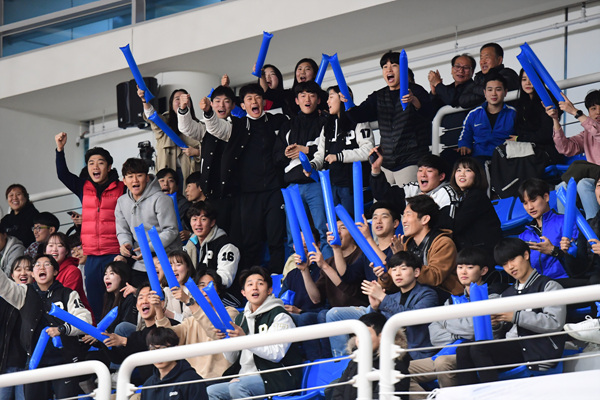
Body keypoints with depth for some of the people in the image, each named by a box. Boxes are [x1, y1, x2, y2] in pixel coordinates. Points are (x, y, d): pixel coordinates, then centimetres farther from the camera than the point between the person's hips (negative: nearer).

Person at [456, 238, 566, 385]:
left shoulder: (548, 286, 4)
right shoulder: (507, 294, 25)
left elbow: (555, 323, -13)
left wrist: (516, 317, -15)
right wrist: (495, 325, -1)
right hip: (511, 349, 7)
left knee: (478, 349, -26)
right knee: (463, 350, -16)